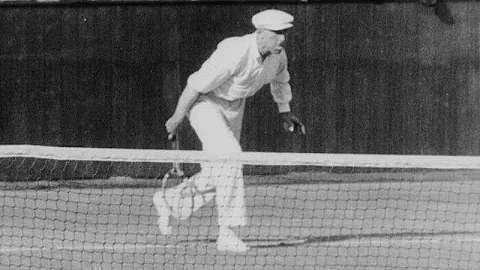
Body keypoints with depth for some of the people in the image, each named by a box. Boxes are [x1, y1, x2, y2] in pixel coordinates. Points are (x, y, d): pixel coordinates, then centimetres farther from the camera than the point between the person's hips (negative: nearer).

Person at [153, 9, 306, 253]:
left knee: (217, 177, 8)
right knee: (230, 155, -26)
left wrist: (285, 112, 13)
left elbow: (279, 79, 17)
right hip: (205, 104, -8)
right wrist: (177, 118, -18)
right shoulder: (235, 54, -34)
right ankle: (226, 233, -24)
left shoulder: (278, 55, -10)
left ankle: (169, 200, 34)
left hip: (233, 109, 8)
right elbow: (198, 84, -26)